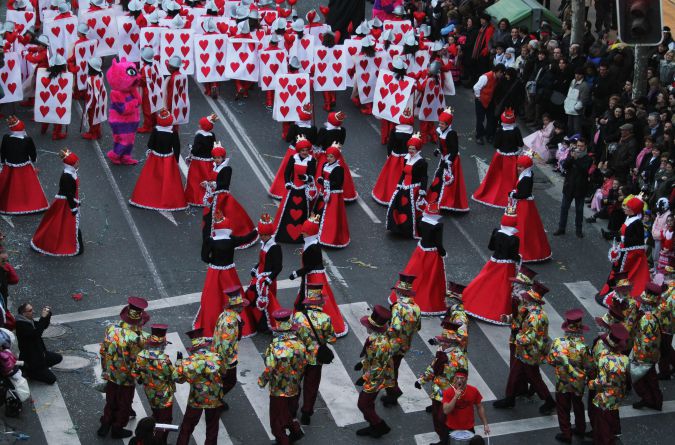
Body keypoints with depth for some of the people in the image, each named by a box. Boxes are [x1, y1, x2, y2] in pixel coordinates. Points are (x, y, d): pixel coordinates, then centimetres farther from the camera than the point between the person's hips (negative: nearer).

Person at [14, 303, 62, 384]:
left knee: (58, 358, 18)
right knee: (51, 379, -8)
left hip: (39, 353, 10)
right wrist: (43, 317, -34)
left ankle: (41, 367, 14)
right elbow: (36, 333, -37)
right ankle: (29, 372, 4)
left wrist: (48, 314, -4)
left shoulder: (29, 321, 3)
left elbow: (44, 326, 14)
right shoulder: (21, 325, -26)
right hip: (30, 359, -10)